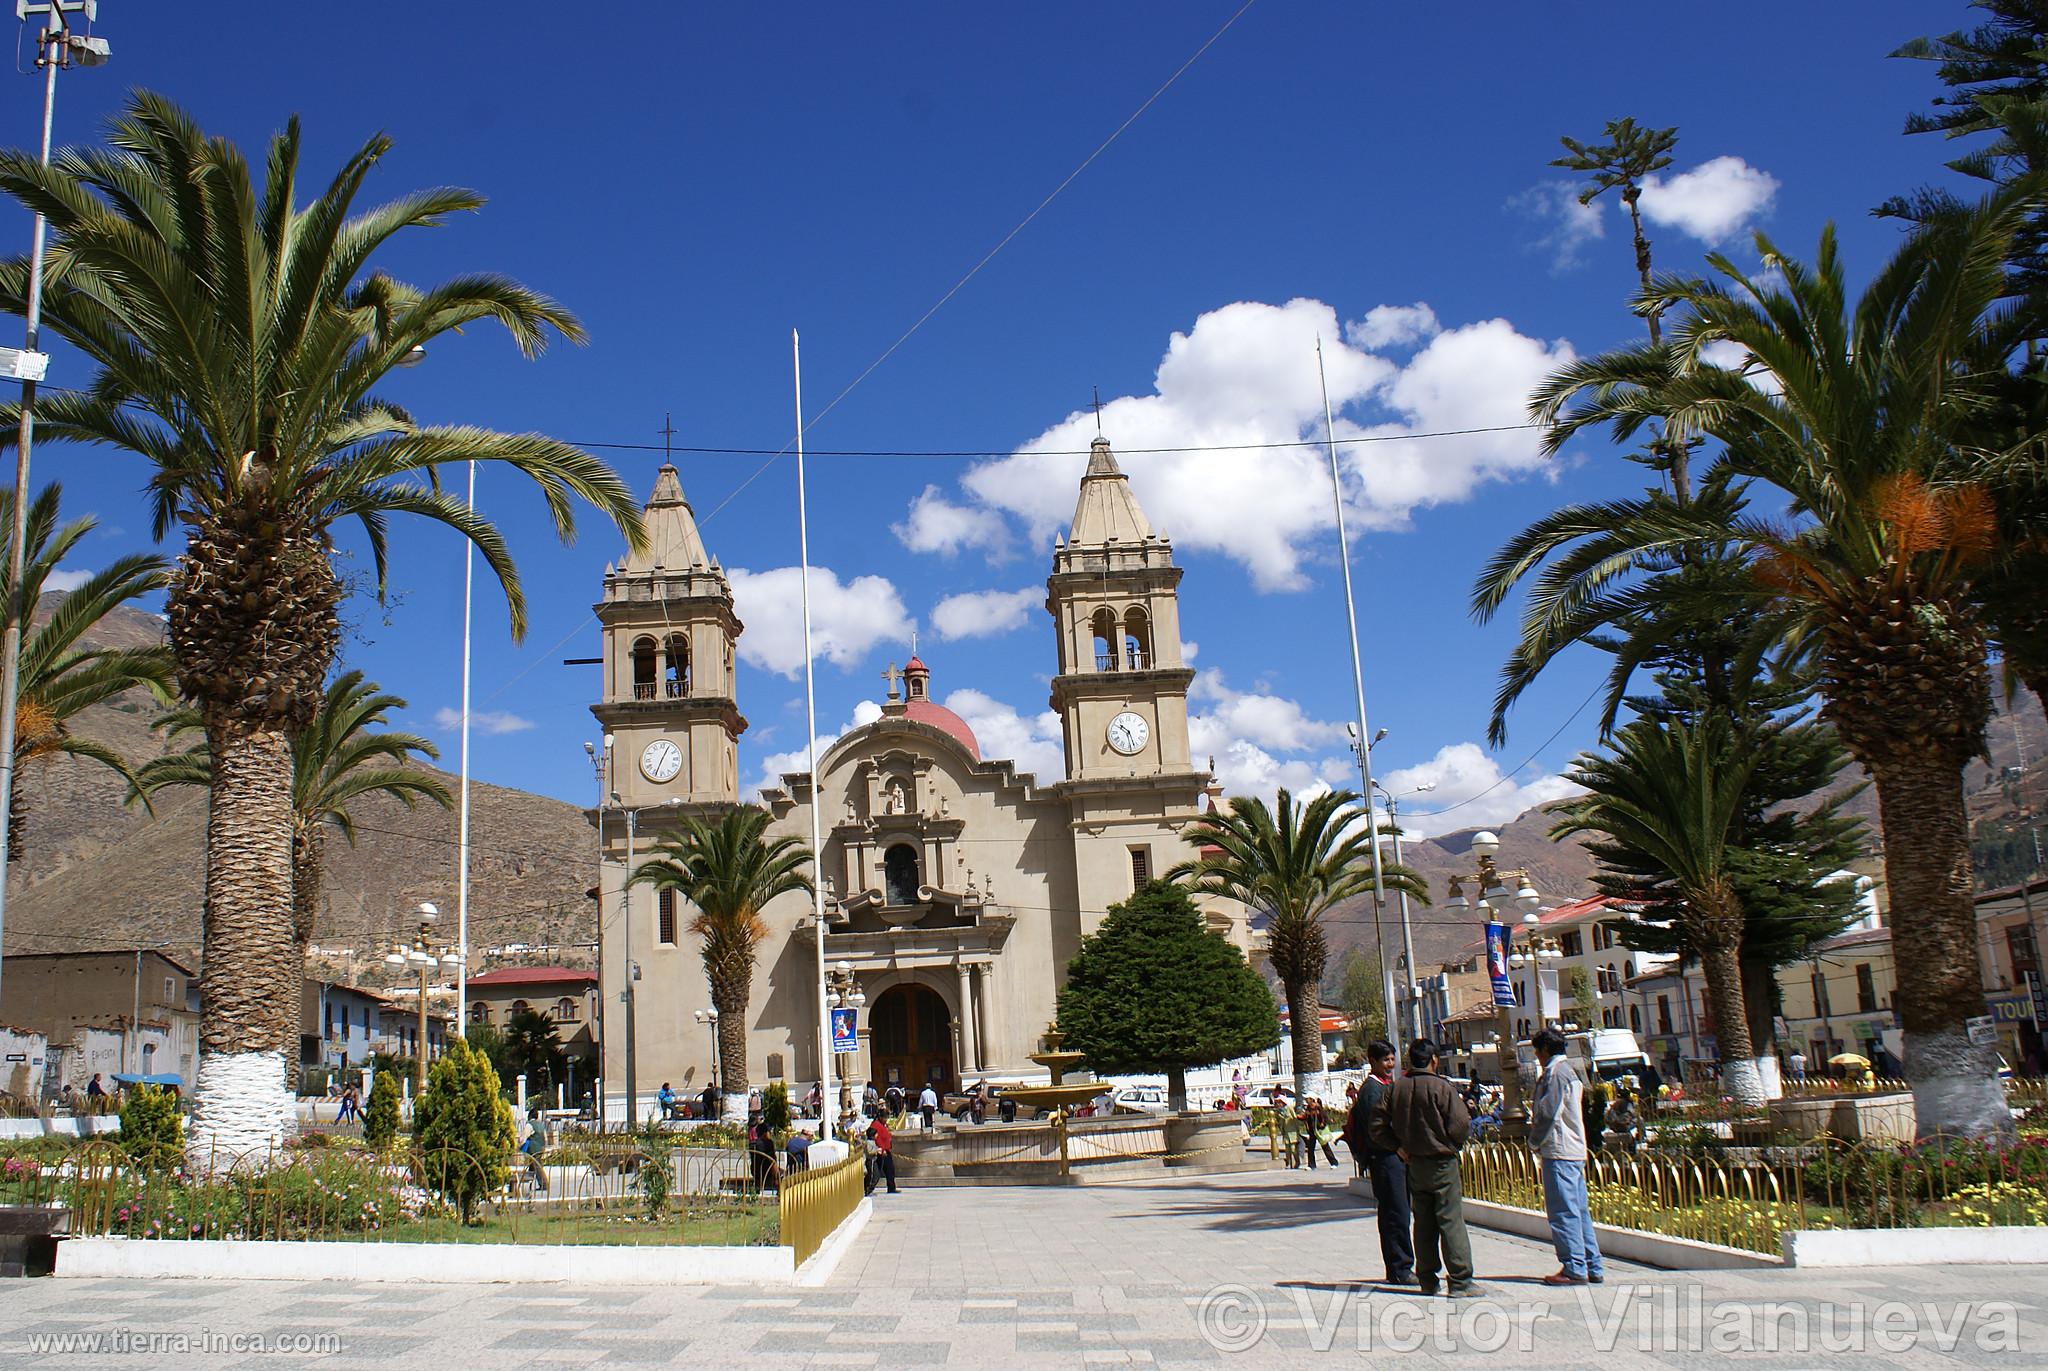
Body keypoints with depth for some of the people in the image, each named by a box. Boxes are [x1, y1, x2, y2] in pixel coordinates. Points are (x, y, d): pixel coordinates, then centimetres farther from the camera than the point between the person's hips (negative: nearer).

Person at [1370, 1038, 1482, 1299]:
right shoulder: (1442, 1088, -14)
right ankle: (1460, 1281, -4)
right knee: (1451, 1221, -3)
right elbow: (1461, 1126, -15)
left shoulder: (1396, 1088, 2)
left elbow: (1378, 1126, 3)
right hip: (1442, 1162, -5)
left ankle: (1427, 1280, 17)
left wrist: (1398, 1147, 6)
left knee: (1423, 1223, 12)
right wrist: (1454, 1144, 4)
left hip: (1414, 1163, 5)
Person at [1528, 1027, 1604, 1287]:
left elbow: (1549, 1112, -17)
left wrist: (1534, 1141, -4)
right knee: (1579, 1210, 11)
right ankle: (1593, 1267, 14)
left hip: (1559, 1152, -10)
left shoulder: (1555, 1073, -12)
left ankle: (1574, 1269, -7)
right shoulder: (1570, 1070, 18)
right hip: (1576, 1150, 10)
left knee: (1563, 1212, -7)